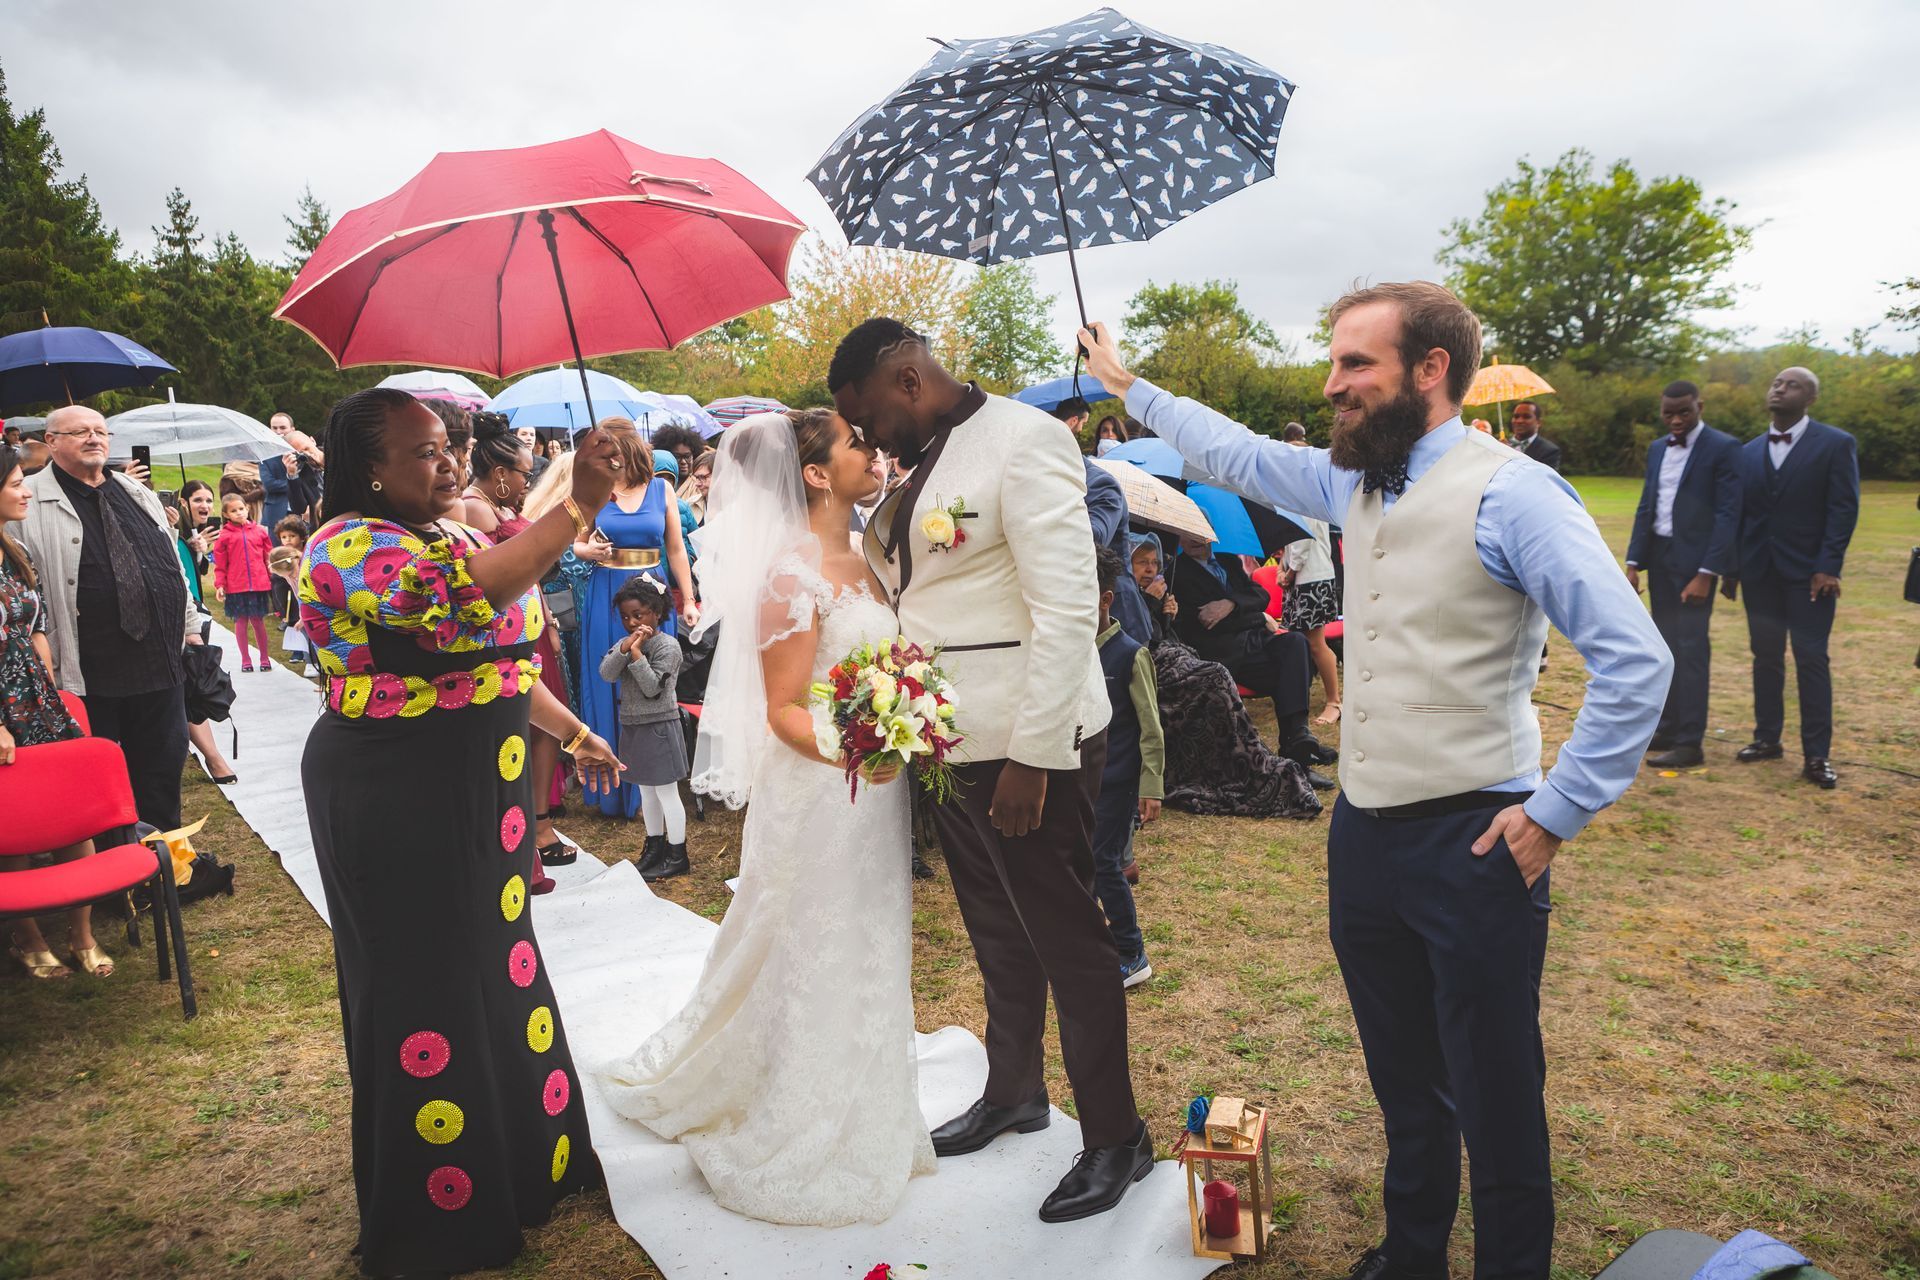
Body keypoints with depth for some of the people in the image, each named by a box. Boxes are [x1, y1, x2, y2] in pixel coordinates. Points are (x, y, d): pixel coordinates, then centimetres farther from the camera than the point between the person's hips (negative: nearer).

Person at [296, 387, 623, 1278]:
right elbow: (465, 599, -36)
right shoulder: (352, 543, -17)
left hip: (473, 792, 9)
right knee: (425, 990, 3)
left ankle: (513, 1160, 36)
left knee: (494, 965, 17)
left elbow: (503, 659, 20)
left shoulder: (447, 540, 11)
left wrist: (573, 733, 19)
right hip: (396, 803, -8)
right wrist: (578, 508, -41)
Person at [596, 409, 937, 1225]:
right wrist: (846, 753, -34)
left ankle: (861, 1120, 38)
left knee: (867, 959, 19)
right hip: (821, 800, -8)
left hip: (876, 798, 8)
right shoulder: (793, 570, -16)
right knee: (818, 965, 5)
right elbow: (783, 709, -18)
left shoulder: (860, 564, 9)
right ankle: (808, 1150, 24)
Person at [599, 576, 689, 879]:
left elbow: (652, 688, -20)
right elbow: (606, 674, -8)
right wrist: (625, 648, -22)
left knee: (666, 792, -1)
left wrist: (636, 652, -26)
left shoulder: (667, 646, -13)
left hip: (658, 727, -7)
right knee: (647, 791, 17)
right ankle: (655, 847, 29)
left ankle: (677, 855, 8)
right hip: (633, 726, 7)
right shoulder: (624, 643, 7)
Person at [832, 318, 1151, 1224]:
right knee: (997, 936, 21)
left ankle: (1116, 1140, 23)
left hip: (1029, 748, -8)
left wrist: (1032, 758, -21)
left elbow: (1069, 610, -20)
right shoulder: (920, 464, 12)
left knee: (1067, 942, 5)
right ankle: (1012, 1092, 41)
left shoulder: (1021, 440, -14)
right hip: (953, 744, 8)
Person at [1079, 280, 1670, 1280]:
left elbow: (1634, 659, -19)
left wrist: (1558, 811, -16)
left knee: (1496, 1102, 7)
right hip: (1364, 829, 7)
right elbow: (1239, 454, 24)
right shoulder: (1352, 481, 8)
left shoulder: (1510, 493, -15)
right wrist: (1127, 385, 30)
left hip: (1471, 842, -7)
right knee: (1402, 1083, 23)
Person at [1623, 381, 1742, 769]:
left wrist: (1706, 573, -17)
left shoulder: (1723, 448, -8)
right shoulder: (1657, 448, 13)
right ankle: (1667, 729, 21)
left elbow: (1728, 514, -12)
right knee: (1665, 647, 12)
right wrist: (1633, 562, 7)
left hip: (1694, 561, -7)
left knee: (1690, 649, -7)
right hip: (1659, 558, 7)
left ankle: (1689, 743, -3)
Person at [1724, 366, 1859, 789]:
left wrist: (1829, 567, -16)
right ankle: (1767, 738, 21)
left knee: (1811, 660, -3)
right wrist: (1731, 570, 8)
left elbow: (1844, 509, -8)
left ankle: (1817, 755, 2)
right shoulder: (1749, 452, 11)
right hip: (1760, 572, 4)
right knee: (1766, 658, 10)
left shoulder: (1836, 444, -3)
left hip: (1809, 573, -4)